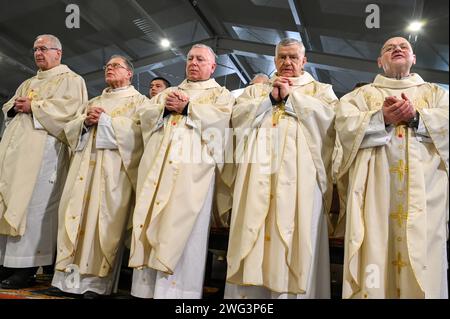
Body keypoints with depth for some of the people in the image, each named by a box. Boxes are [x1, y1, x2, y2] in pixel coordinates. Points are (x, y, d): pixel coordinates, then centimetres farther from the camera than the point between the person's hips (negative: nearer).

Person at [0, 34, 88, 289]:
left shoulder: (71, 79, 6)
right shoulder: (28, 83, 29)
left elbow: (70, 108, -11)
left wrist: (33, 107, -9)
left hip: (43, 147, -8)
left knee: (32, 203, -12)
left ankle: (27, 267, -8)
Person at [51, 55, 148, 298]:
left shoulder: (138, 100, 9)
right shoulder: (93, 101, 27)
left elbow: (136, 130, -8)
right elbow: (71, 128, 19)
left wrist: (104, 119, -9)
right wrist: (86, 121, -2)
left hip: (114, 164, -6)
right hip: (85, 162, 6)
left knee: (104, 216, -10)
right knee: (76, 212, -2)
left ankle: (96, 280, -5)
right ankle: (70, 275, 3)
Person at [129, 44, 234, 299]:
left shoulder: (221, 93, 15)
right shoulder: (168, 92, 28)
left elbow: (221, 117, -6)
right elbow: (146, 116, 16)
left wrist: (186, 108, -5)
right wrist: (165, 107, -3)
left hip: (193, 166, -4)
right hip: (158, 165, 5)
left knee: (181, 225, -9)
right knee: (151, 223, 1)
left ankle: (175, 288, -3)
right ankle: (147, 285, 8)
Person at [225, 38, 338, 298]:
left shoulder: (321, 89, 17)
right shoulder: (256, 89, 23)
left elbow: (328, 116, -4)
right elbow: (238, 115, 6)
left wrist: (290, 96, -1)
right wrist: (270, 99, -1)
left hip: (298, 176, -1)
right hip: (258, 174, 2)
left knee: (294, 234, -4)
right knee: (254, 232, 0)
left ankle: (292, 291, 8)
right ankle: (250, 291, 11)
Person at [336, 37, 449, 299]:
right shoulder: (360, 94, 20)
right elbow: (345, 125, 1)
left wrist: (416, 117, -9)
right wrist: (382, 118, -11)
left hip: (424, 186, 1)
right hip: (375, 185, -1)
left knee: (423, 254, -6)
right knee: (375, 252, -7)